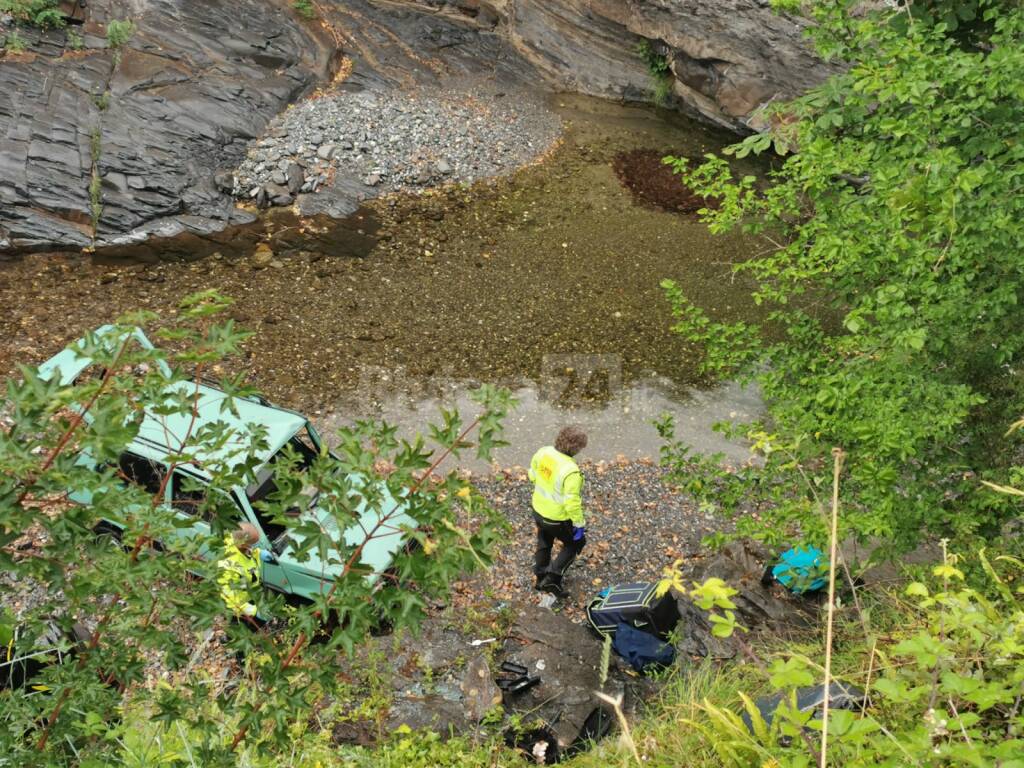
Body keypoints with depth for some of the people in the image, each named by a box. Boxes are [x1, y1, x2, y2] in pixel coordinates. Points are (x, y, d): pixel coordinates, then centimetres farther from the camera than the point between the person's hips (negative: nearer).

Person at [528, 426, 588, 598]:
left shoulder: (543, 452, -13)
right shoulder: (571, 471, -34)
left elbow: (533, 475, 4)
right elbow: (572, 503, -29)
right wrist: (579, 525, -15)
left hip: (538, 510, 7)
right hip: (558, 518, -7)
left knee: (544, 544, 30)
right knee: (576, 542, 20)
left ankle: (540, 578, 47)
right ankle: (552, 579, 16)